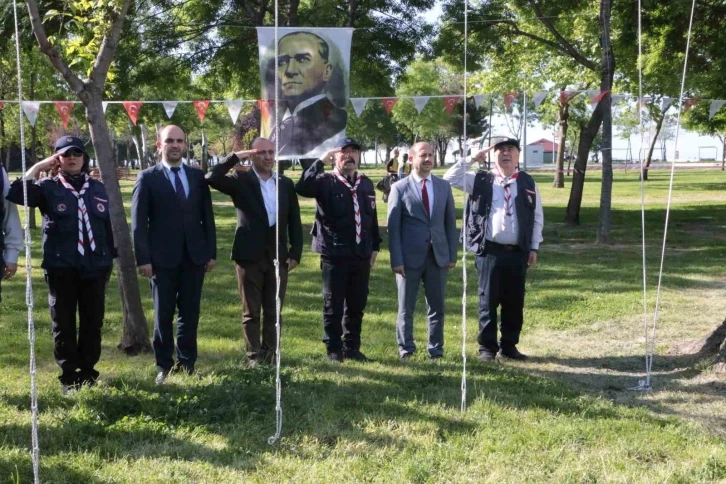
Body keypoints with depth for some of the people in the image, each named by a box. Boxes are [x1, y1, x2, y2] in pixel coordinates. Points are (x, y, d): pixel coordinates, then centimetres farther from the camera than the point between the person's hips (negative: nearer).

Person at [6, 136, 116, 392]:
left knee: (93, 322, 7)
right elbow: (16, 194, -16)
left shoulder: (98, 188, 9)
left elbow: (108, 225, 12)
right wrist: (38, 167, -12)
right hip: (61, 267, -2)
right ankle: (69, 376, 15)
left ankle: (87, 372, 20)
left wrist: (111, 260, 9)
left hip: (94, 266, 2)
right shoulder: (48, 187, 1)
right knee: (63, 324, 6)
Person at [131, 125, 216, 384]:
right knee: (163, 315, 5)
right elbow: (138, 222, -3)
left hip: (194, 256, 3)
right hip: (163, 258, -3)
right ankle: (164, 366, 14)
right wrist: (143, 259, -10)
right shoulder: (147, 178, 0)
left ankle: (187, 363, 17)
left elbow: (207, 216, 10)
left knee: (190, 313, 7)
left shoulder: (198, 176, 9)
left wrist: (212, 252, 4)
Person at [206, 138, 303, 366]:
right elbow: (212, 178, -17)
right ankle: (255, 356, 12)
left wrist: (295, 252, 3)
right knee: (251, 311, 5)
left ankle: (270, 354, 17)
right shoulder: (241, 180, -1)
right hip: (250, 255, -3)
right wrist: (236, 157, -13)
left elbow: (294, 221, 10)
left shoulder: (286, 183, 9)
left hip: (278, 255, 3)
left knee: (273, 310, 8)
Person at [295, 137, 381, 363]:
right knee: (333, 306, 4)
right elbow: (302, 188, -26)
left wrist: (375, 247, 13)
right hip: (334, 255, -5)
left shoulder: (366, 184, 10)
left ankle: (352, 347, 25)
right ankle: (333, 350, 16)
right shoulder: (326, 181, -6)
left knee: (357, 305, 12)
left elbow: (372, 217, 15)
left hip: (361, 255, 5)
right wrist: (321, 161, -23)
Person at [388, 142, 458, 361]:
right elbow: (393, 227, -4)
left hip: (438, 256, 3)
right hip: (410, 257, -3)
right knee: (406, 308, 6)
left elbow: (450, 223, 10)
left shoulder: (444, 186, 8)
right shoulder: (399, 188, -2)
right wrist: (396, 260, -10)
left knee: (437, 307, 9)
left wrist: (452, 254, 4)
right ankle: (405, 350, 16)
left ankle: (436, 350, 19)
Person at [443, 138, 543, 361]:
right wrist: (471, 159, -5)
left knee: (514, 301, 7)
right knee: (488, 300, 3)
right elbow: (449, 179, -2)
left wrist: (534, 247, 5)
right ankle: (487, 346, 13)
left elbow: (537, 217, 9)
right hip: (489, 251, -1)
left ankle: (509, 345, 20)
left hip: (518, 252, 2)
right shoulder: (481, 180, 4)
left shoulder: (528, 183, 7)